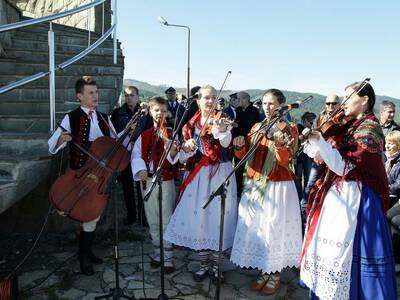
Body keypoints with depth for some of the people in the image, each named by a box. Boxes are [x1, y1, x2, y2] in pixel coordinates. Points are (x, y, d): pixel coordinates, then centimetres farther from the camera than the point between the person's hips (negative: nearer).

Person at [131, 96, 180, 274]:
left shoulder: (171, 133, -3)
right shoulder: (143, 135, 7)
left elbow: (175, 158, -15)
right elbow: (136, 155, 3)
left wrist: (173, 153, -37)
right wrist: (140, 170, -14)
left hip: (166, 181, -4)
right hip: (147, 181, 4)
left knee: (166, 221, 1)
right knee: (153, 221, 13)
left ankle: (168, 258, 11)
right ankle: (157, 254, 28)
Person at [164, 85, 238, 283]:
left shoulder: (221, 120, 0)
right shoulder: (191, 125, 7)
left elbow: (226, 142, -22)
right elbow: (183, 158, 5)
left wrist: (222, 129, -44)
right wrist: (187, 148, -17)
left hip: (220, 174, -2)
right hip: (197, 176, 2)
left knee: (218, 217, 0)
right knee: (198, 218, 4)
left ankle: (216, 264, 19)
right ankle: (204, 264, 22)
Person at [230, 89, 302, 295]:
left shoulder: (289, 129, -4)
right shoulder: (257, 127, 10)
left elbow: (285, 161, -15)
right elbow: (245, 156, 6)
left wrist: (279, 145, -33)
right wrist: (240, 146, -15)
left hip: (278, 187, -5)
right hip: (254, 185, 5)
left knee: (275, 229, 1)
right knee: (255, 228, 9)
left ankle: (275, 273, 19)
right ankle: (264, 271, 25)